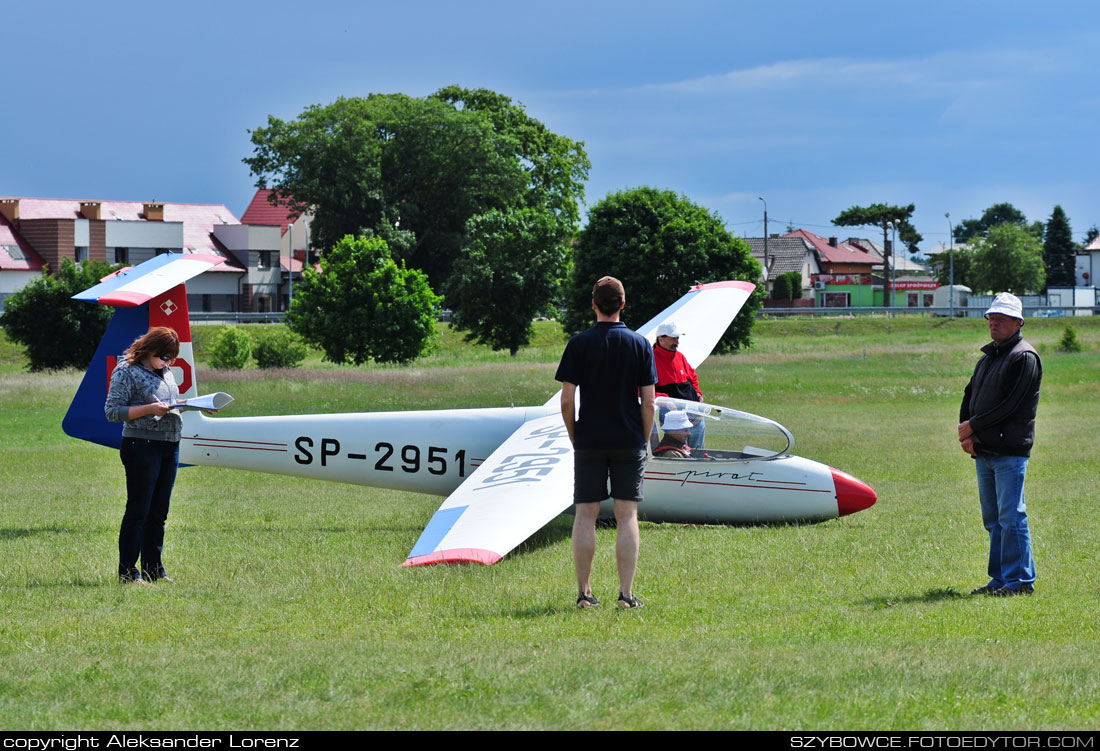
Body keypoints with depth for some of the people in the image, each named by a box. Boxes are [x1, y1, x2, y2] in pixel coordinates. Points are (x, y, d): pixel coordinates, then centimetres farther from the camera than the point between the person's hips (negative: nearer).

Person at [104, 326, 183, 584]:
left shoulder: (166, 372, 16)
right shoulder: (127, 372, -7)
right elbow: (112, 411, -11)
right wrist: (150, 409, -18)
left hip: (170, 446, 8)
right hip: (142, 445, -8)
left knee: (159, 512, 11)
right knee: (138, 511, -5)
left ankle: (153, 568, 17)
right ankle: (128, 572, 0)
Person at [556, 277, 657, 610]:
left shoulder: (579, 344, -3)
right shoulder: (639, 345, -1)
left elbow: (567, 400, -5)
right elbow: (648, 402, -2)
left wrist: (574, 437, 8)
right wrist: (644, 440, 9)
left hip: (589, 442, 0)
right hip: (629, 443, 0)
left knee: (586, 515, 5)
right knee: (627, 516, 2)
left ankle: (584, 592, 5)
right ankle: (626, 594, -2)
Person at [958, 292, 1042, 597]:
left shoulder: (1024, 358, -7)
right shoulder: (987, 358, 20)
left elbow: (1010, 405, -15)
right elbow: (969, 397, 19)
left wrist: (973, 426, -10)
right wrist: (965, 432, 0)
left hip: (1010, 451, -9)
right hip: (983, 452, 9)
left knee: (1011, 516, -8)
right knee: (993, 519, 11)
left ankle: (1020, 581, -5)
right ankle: (1000, 579, 17)